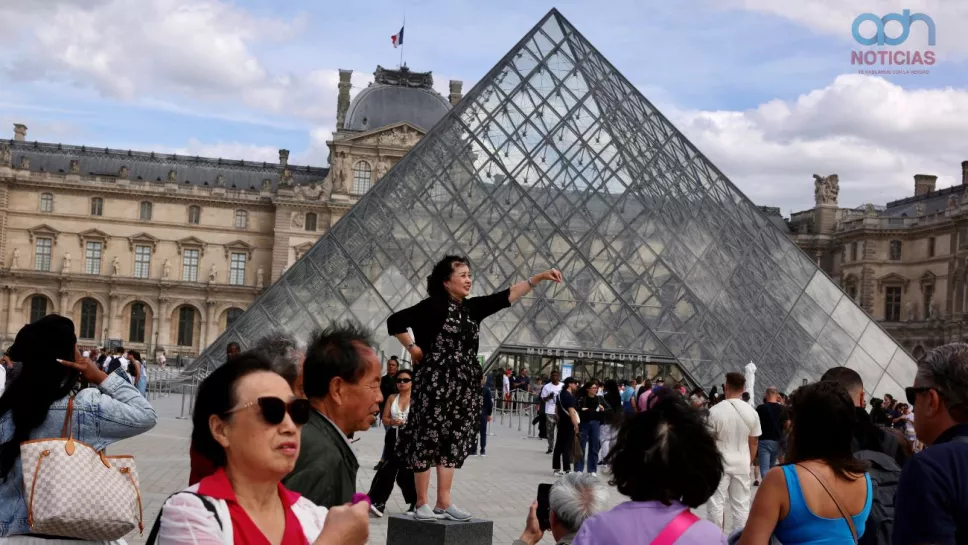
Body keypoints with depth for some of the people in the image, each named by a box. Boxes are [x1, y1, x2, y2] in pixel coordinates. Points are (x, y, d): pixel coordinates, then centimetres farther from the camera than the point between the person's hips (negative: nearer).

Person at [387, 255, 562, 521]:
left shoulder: (472, 307, 11)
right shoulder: (434, 306, -8)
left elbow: (507, 296, 8)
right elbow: (395, 321, -10)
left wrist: (539, 277, 3)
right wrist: (413, 348, -8)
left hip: (464, 385, 7)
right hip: (435, 382, -7)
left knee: (452, 440, 8)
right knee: (428, 438, -3)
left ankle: (444, 502, 13)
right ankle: (422, 504, 2)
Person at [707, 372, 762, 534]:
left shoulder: (715, 411, -12)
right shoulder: (751, 412, -2)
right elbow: (753, 442, 5)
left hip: (720, 463, -3)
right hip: (742, 464, 3)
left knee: (717, 503, 6)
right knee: (741, 505, 9)